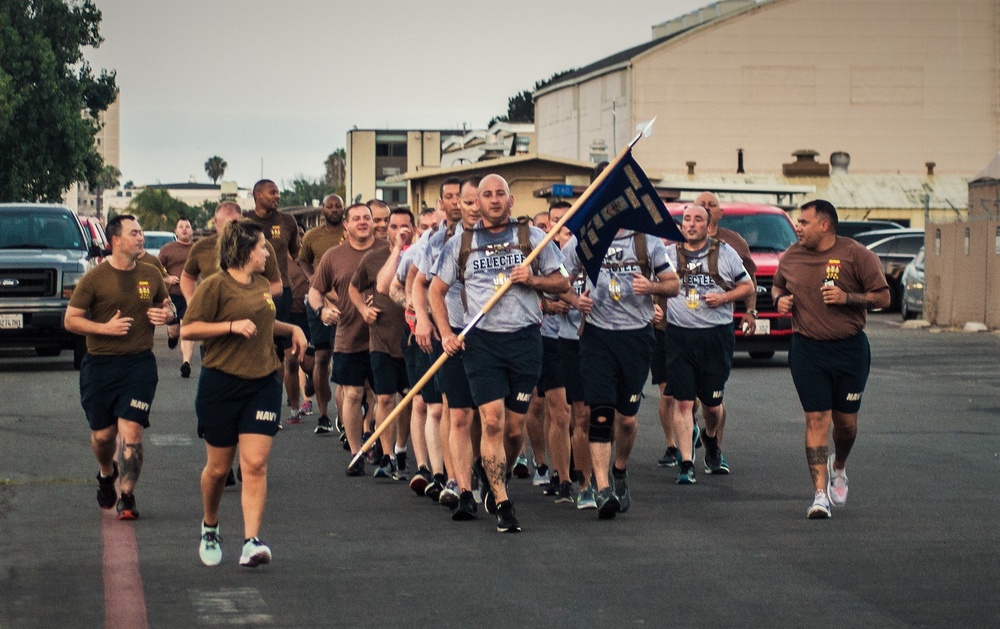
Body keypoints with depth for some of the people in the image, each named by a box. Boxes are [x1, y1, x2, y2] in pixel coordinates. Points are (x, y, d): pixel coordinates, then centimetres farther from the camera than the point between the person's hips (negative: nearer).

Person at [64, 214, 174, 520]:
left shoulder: (151, 275, 7)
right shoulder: (95, 278, -4)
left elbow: (167, 306, 22)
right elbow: (70, 320, -3)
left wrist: (166, 315, -2)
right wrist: (105, 327, -17)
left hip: (140, 364, 1)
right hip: (100, 366, -1)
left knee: (131, 432, -10)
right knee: (102, 434, 7)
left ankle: (127, 497, -2)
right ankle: (106, 474, 39)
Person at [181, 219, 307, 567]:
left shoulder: (262, 286, 15)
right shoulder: (216, 285, -8)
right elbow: (187, 329, -14)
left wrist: (292, 329, 20)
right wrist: (232, 325, -20)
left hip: (263, 384, 5)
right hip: (221, 384, -4)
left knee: (255, 463, -9)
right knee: (218, 467, 7)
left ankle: (252, 541, -14)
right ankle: (210, 528, 32)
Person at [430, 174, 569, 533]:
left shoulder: (532, 237, 8)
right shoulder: (461, 243, 9)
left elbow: (563, 283, 10)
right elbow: (436, 290, 13)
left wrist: (533, 279, -10)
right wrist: (446, 334, 0)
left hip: (525, 340, 1)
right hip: (482, 341, -1)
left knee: (515, 428, 4)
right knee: (492, 421, -12)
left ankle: (497, 485, 29)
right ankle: (502, 505, -9)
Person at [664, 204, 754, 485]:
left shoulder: (725, 253, 7)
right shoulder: (668, 254, 8)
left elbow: (747, 285, 11)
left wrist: (724, 297, -6)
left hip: (716, 336, 0)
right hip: (679, 336, 0)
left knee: (712, 403, 8)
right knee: (682, 402, -7)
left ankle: (711, 440, 41)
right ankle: (686, 464, -4)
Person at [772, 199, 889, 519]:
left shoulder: (856, 255, -6)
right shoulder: (791, 257, 5)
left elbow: (883, 297, -5)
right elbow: (777, 285, 23)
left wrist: (847, 297, -18)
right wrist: (779, 298, 0)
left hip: (850, 348, -1)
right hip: (807, 349, 1)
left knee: (845, 419, 8)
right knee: (816, 419, -6)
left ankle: (839, 468, 40)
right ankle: (820, 494, -6)